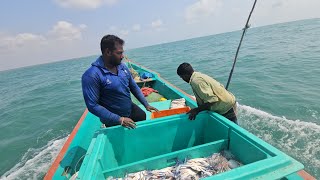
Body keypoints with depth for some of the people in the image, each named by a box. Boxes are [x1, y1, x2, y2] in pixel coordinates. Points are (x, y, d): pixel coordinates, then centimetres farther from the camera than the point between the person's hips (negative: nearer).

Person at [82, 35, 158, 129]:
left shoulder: (122, 66, -4)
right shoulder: (92, 75, -23)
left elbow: (134, 87, 6)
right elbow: (93, 106, -23)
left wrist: (146, 104, 1)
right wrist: (119, 119, -24)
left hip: (132, 109, 6)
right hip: (114, 122, -5)